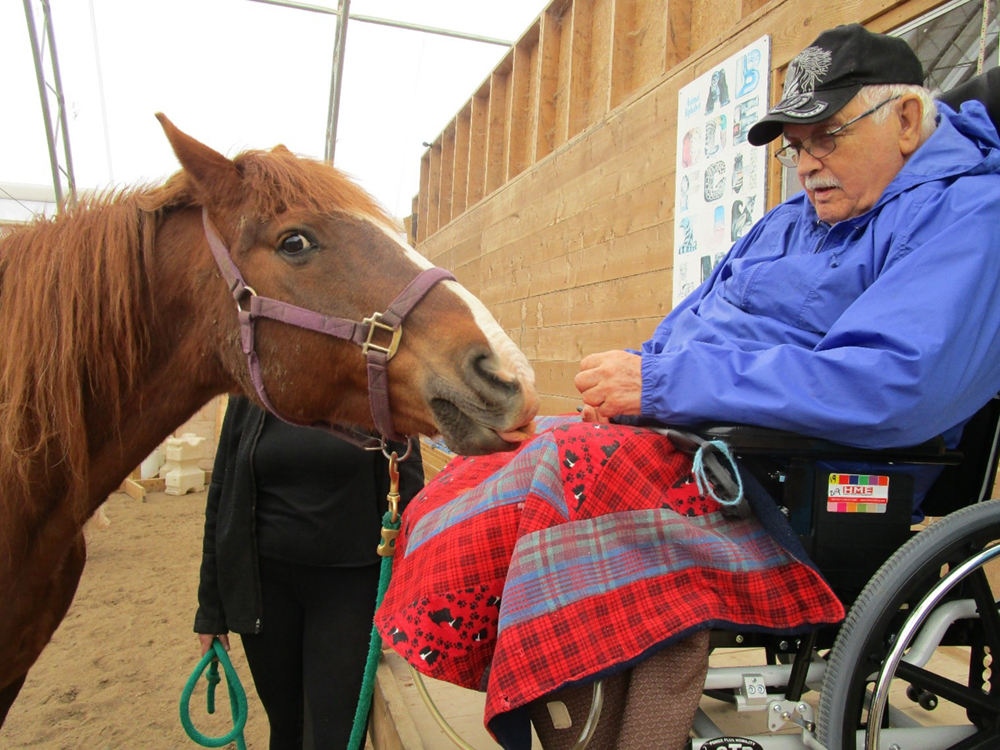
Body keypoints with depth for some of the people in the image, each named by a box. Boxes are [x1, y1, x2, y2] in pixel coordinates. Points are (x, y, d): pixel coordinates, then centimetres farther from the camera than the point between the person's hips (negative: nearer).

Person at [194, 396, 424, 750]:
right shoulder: (250, 397, 1)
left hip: (349, 585, -2)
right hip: (267, 583, 2)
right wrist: (211, 608, 6)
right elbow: (222, 497, 4)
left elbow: (407, 495, -5)